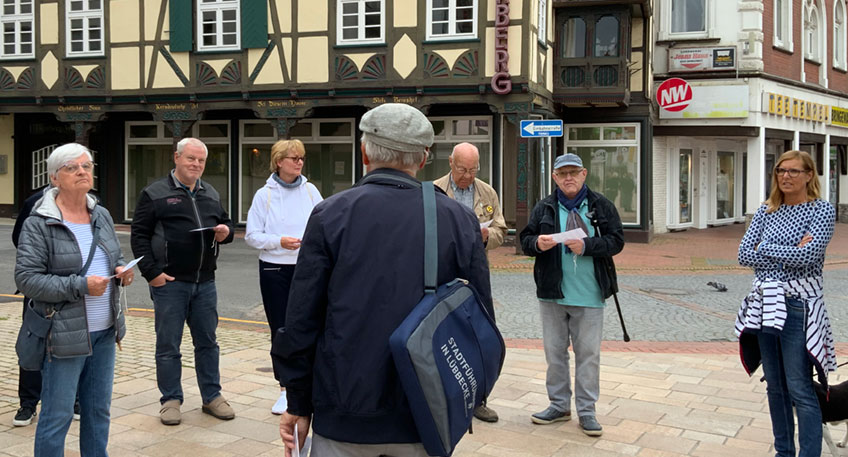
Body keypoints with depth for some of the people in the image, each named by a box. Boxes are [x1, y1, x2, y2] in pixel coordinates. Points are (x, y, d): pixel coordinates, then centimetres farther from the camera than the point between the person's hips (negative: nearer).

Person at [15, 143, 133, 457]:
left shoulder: (102, 216, 10)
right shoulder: (39, 224, -10)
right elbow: (26, 278, -14)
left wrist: (121, 272, -1)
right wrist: (79, 286, -21)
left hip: (105, 331, 6)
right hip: (64, 334, -6)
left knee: (98, 410, 15)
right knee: (57, 416, 1)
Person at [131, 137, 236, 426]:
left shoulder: (211, 194, 14)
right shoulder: (155, 194, -2)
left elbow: (226, 222, 25)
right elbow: (139, 235, -5)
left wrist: (225, 232, 0)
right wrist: (151, 272, -12)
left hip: (205, 282, 5)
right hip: (169, 283, -5)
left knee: (207, 341, 11)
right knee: (168, 345, 3)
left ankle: (212, 396, 22)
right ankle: (171, 400, 15)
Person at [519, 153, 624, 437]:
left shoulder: (601, 206, 2)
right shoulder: (544, 208, 6)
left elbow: (616, 240, -4)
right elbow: (525, 240, 7)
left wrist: (586, 245, -19)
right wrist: (537, 243, -16)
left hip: (589, 296, -2)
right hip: (552, 293, 2)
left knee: (588, 353, 4)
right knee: (554, 352, 10)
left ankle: (586, 410, 14)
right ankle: (559, 405, 23)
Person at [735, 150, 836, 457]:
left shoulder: (822, 210, -4)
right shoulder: (766, 211, 10)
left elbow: (807, 255, -19)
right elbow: (744, 255, 0)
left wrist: (764, 249, -8)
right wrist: (787, 255, -11)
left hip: (798, 306, -5)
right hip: (766, 305, 6)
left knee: (799, 389, -8)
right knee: (775, 386, 13)